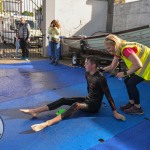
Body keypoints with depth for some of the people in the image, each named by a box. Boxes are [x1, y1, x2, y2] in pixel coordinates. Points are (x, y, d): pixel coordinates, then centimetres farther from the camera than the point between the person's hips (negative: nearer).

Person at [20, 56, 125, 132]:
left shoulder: (100, 78, -23)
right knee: (64, 100, -8)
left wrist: (115, 113, -22)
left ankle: (47, 123, -50)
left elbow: (108, 95, -23)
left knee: (76, 105, -36)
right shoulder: (87, 74, 0)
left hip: (94, 106, -8)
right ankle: (34, 111, -15)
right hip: (88, 100, 8)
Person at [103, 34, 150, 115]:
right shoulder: (118, 51, -1)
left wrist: (125, 73, -26)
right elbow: (112, 67, 4)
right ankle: (132, 103, 20)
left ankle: (138, 108, 3)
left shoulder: (126, 49, -30)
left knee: (131, 83, -12)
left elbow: (138, 65, -35)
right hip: (142, 64, 10)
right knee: (127, 81, 8)